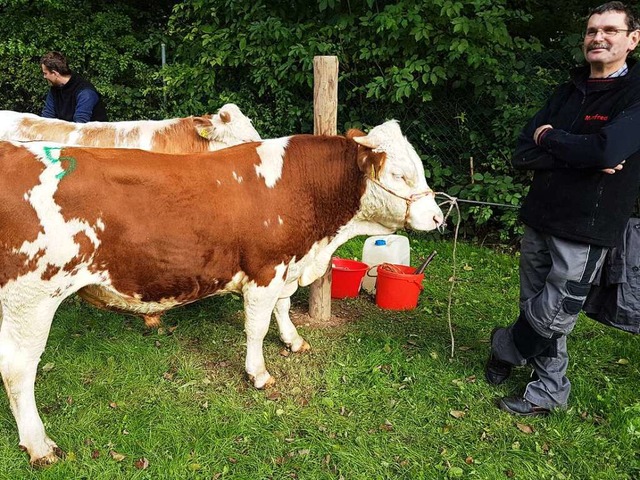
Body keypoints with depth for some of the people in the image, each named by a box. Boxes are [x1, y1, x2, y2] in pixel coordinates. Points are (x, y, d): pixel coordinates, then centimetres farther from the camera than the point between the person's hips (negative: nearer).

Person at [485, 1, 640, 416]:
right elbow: (522, 156, 0)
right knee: (537, 309, 12)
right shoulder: (569, 91, 11)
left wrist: (549, 139, -9)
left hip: (586, 229, -5)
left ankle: (505, 347, 31)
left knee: (552, 318, 0)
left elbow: (607, 149, -25)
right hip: (540, 218, 6)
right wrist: (580, 157, -15)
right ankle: (548, 393, 29)